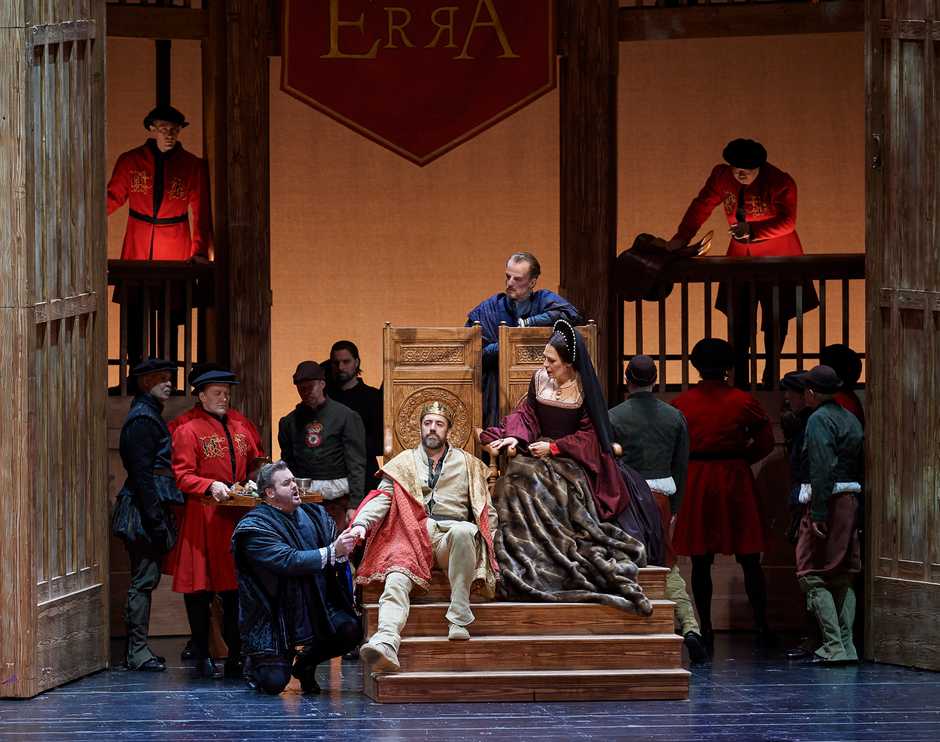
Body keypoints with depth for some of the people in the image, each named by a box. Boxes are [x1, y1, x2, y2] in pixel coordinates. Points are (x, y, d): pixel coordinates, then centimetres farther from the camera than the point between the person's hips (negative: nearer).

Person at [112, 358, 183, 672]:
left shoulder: (149, 416, 19)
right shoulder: (142, 419, -13)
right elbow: (142, 473, -19)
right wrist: (155, 518, -21)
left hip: (148, 510, 10)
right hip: (144, 509, -10)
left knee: (145, 579, 12)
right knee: (144, 579, -8)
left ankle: (137, 649, 15)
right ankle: (138, 652, -5)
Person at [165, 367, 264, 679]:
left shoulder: (241, 426, 14)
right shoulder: (187, 430, -4)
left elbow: (257, 462, 22)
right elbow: (182, 476, -9)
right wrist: (210, 487, -23)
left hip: (237, 517, 5)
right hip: (202, 520, -5)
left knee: (236, 587, 2)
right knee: (199, 589, 0)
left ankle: (236, 655, 6)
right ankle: (202, 656, 7)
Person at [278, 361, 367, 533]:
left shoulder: (346, 417, 1)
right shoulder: (289, 422, 12)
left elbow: (356, 465, -3)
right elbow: (287, 465, 16)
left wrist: (354, 504, -10)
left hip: (337, 499, -3)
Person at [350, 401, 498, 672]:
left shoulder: (467, 464, 22)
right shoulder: (405, 463, 23)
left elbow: (486, 510, 20)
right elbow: (382, 497, 10)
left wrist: (487, 545, 3)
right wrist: (361, 523, -9)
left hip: (452, 532, -1)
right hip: (413, 536, 1)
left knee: (463, 531, -39)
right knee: (397, 578, -31)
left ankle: (459, 619, -35)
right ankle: (386, 643, -54)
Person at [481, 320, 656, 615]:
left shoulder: (585, 389, -1)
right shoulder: (539, 379, 9)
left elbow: (588, 434, -2)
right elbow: (525, 415, 10)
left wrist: (554, 447, -12)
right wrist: (515, 437, -11)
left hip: (571, 457, -3)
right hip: (538, 451, 3)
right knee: (519, 477, -28)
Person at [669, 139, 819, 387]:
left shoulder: (780, 183, -18)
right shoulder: (722, 176, -6)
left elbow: (787, 222, -21)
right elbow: (702, 206, -2)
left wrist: (752, 230, -32)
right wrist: (682, 237, -13)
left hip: (777, 258, -3)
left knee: (776, 320, 3)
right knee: (738, 322, -2)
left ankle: (771, 376, 18)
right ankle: (738, 383, 1)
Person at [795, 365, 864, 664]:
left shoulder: (819, 419, -10)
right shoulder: (851, 419, 14)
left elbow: (823, 469, -19)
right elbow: (860, 465, 13)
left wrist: (819, 514, -20)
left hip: (828, 502, -8)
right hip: (852, 502, 8)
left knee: (813, 577, -5)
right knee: (843, 577, 12)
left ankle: (834, 647, -12)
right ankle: (847, 646, 11)